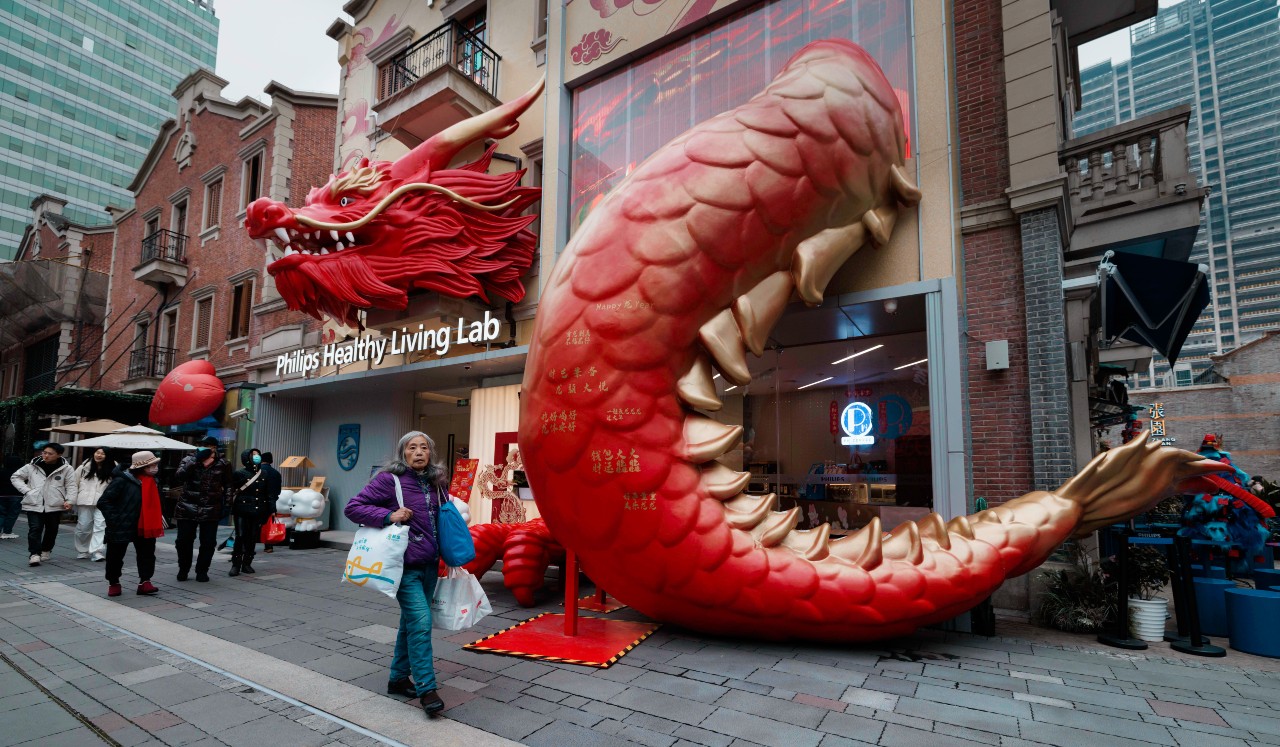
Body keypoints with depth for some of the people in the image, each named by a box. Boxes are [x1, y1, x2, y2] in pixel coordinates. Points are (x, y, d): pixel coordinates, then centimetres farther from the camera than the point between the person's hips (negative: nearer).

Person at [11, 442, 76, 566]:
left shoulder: (66, 469, -2)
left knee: (52, 530, 13)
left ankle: (46, 551, 32)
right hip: (34, 505, 0)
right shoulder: (32, 466, 2)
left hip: (55, 505, 0)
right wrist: (26, 491, -3)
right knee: (35, 529, -10)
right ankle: (35, 554, -9)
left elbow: (71, 486, -2)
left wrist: (69, 500, -15)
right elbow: (16, 477, 12)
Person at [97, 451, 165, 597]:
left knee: (147, 553, 2)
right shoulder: (122, 480, -17)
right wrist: (114, 520, -19)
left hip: (143, 527, 5)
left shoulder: (152, 481, 6)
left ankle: (144, 582, 8)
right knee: (115, 556, 11)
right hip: (121, 527, -5)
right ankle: (113, 583, 29)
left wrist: (158, 516, 7)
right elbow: (103, 502, -16)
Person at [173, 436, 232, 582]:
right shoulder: (189, 460, 2)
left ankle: (202, 571, 20)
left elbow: (228, 485, 10)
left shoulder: (222, 464, 4)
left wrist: (227, 503, 1)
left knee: (208, 543, 3)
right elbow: (179, 476, -16)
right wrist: (196, 459, -23)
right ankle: (183, 569, 28)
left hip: (211, 510, 0)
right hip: (188, 508, 0)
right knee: (184, 541, 6)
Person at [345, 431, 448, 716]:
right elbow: (353, 507, -8)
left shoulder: (437, 483, 7)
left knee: (412, 623, 17)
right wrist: (388, 515, -20)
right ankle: (426, 688, -3)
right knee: (420, 622, -13)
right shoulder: (389, 480, -9)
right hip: (406, 566, -6)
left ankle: (398, 679, 32)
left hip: (430, 566, 6)